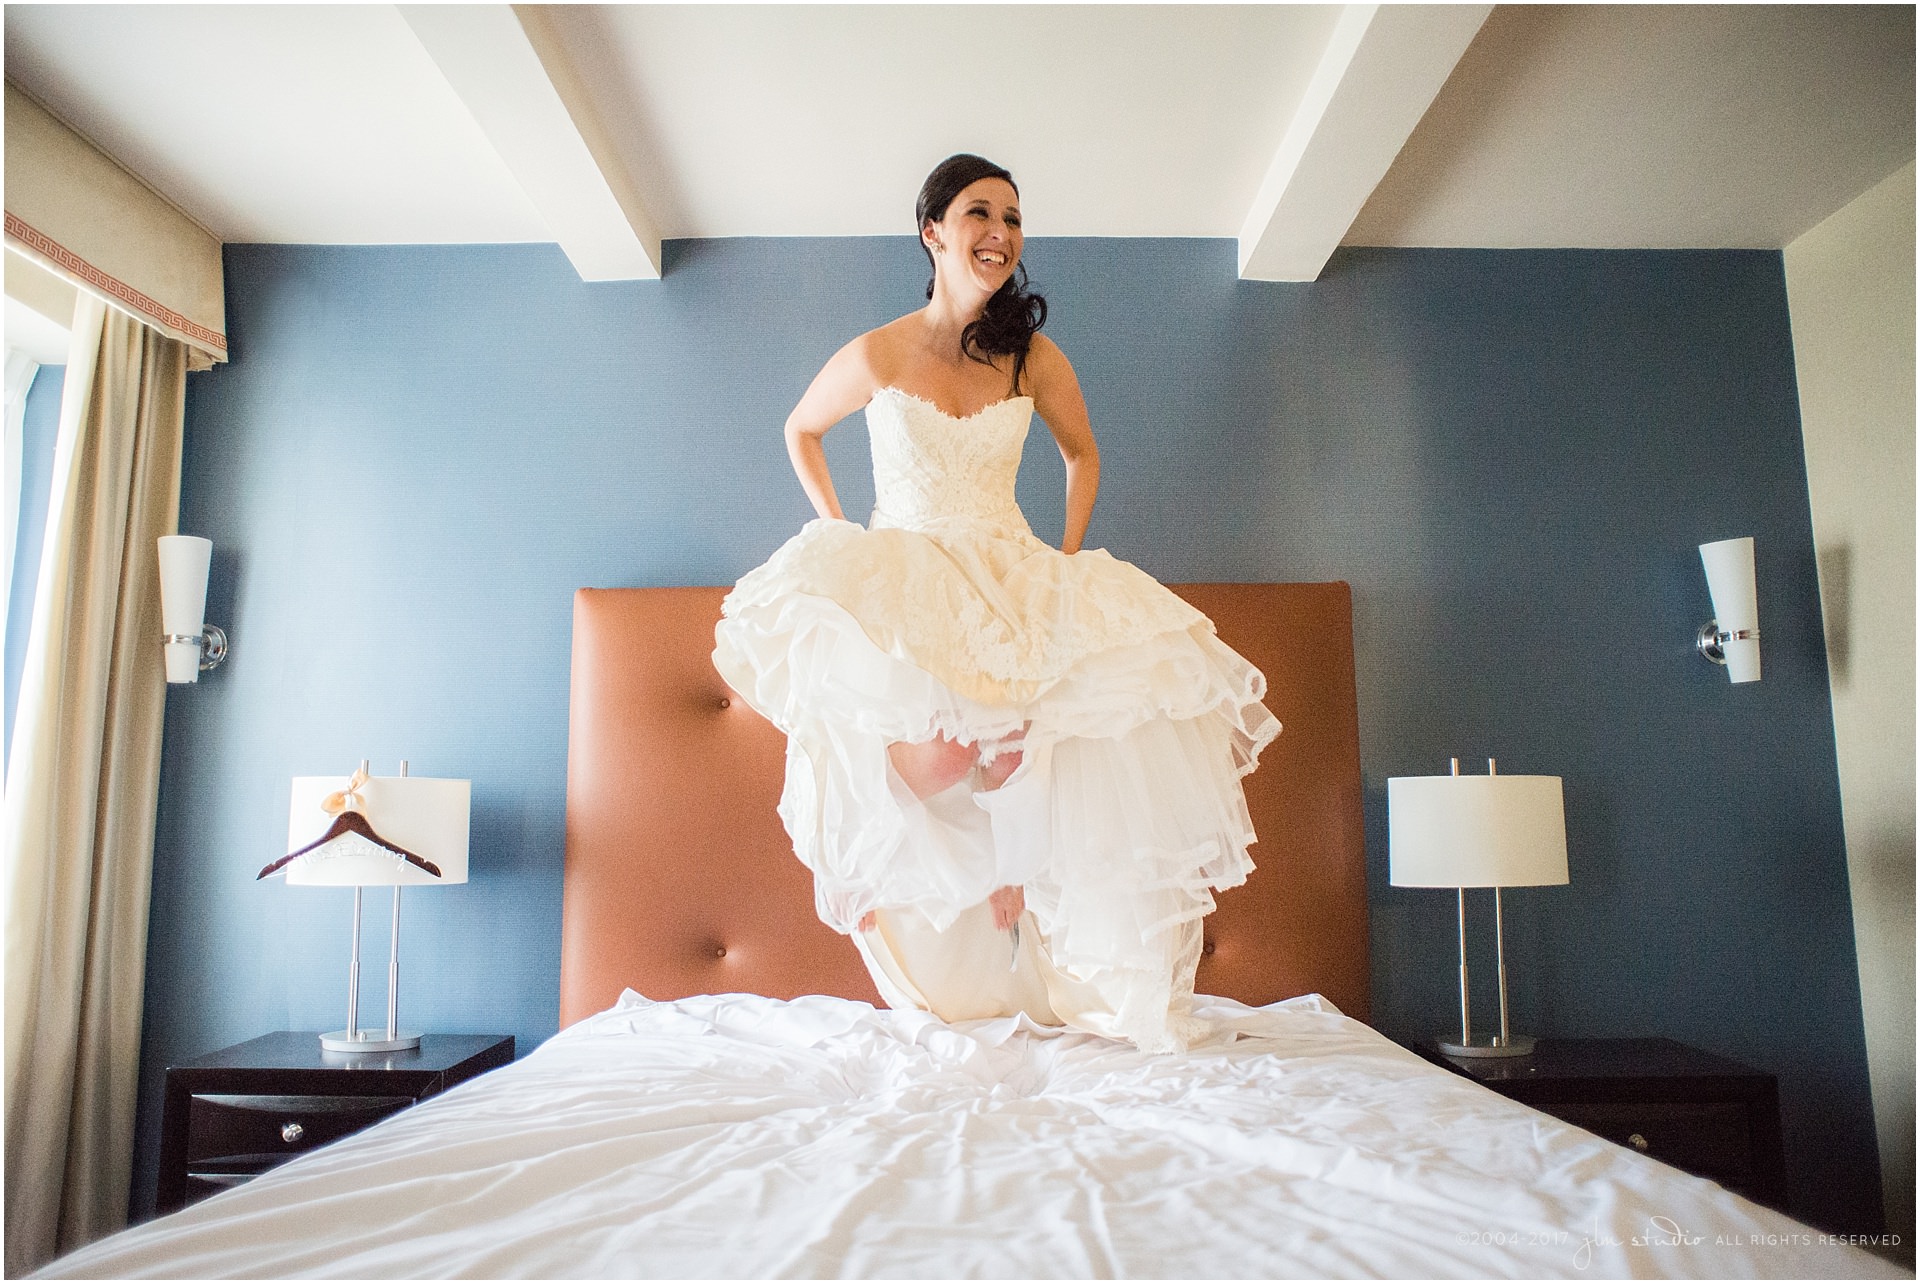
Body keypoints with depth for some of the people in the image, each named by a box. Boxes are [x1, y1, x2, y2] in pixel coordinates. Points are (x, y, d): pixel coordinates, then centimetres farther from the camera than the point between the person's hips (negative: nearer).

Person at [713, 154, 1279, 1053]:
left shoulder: (1035, 360, 3)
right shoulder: (878, 355, -3)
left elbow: (1082, 453, 20)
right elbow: (800, 431, 14)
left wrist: (1068, 555, 10)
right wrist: (838, 538, 6)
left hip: (1012, 583, 3)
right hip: (901, 582, -2)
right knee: (929, 758, -33)